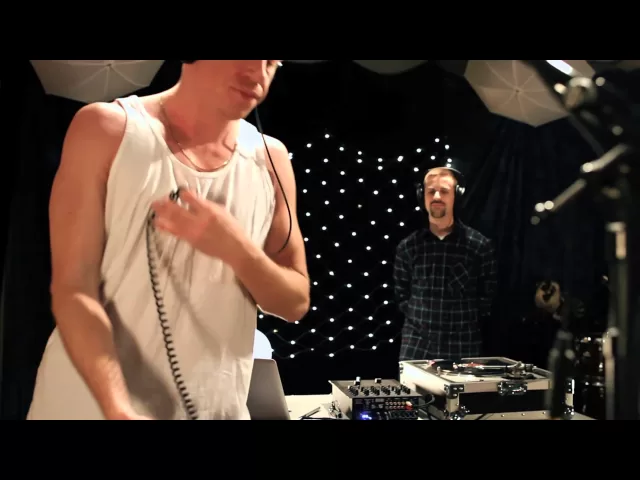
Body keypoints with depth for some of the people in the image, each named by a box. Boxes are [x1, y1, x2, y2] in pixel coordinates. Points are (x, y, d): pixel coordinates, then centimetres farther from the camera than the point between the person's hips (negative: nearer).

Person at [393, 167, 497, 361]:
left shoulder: (479, 245, -2)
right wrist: (418, 318, 3)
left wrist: (468, 325, 0)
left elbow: (487, 296, 4)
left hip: (463, 344, -1)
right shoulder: (408, 246, 3)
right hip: (416, 343, 1)